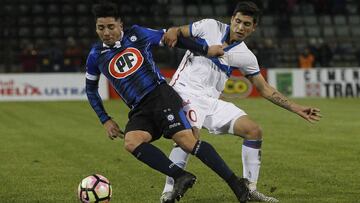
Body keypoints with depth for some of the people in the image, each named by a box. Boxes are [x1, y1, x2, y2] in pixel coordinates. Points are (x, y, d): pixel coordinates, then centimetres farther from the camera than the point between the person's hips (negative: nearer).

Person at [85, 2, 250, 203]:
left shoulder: (137, 35, 5)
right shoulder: (96, 56, 10)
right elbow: (91, 89, 22)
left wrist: (205, 50, 15)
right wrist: (106, 120, 15)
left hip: (161, 95, -2)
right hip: (139, 111, 3)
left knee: (187, 141, -22)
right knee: (131, 143, -29)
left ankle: (236, 184, -18)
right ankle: (181, 176, -28)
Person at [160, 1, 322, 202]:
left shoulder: (246, 57, 6)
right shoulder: (210, 27, -2)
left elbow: (265, 89, 12)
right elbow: (178, 32, 6)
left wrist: (297, 109, 6)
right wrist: (172, 32, -20)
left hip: (211, 101, 5)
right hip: (185, 90, -5)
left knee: (254, 130, -5)